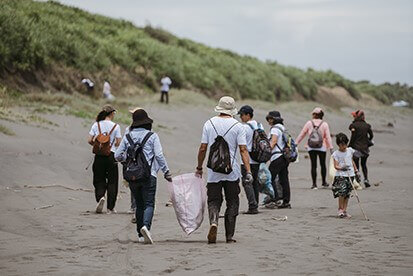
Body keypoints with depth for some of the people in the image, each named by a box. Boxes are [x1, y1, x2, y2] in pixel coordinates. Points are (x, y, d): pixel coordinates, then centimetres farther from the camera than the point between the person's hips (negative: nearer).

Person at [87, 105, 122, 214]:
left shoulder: (96, 125, 2)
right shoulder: (115, 126, -5)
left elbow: (90, 140, -1)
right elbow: (118, 143, -6)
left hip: (99, 156, 2)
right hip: (111, 156, -2)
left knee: (99, 180, 13)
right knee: (112, 181, 8)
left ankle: (100, 197, -17)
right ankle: (110, 208, 8)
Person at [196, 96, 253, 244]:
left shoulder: (209, 123, 2)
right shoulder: (237, 126, -3)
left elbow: (203, 148, 3)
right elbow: (243, 150, -9)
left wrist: (199, 168, 14)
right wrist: (248, 172, -9)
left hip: (213, 171, 1)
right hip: (232, 171, -1)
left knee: (214, 200, 7)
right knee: (232, 203, 10)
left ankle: (213, 221, -23)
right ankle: (229, 236, 10)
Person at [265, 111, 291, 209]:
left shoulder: (275, 128, -8)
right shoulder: (282, 128, 20)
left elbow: (273, 142, -18)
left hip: (278, 156, -9)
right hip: (285, 156, 9)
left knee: (271, 178, -7)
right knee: (284, 179, 8)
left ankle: (274, 201, -12)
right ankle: (286, 202, 6)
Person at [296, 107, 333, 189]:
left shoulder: (309, 123, 0)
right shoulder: (324, 124, -2)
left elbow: (302, 134, 5)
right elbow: (328, 137, -4)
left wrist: (296, 143, 16)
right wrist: (331, 148, -1)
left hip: (311, 148, 0)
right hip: (322, 147, 0)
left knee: (313, 165, 2)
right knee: (323, 165, 15)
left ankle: (314, 184, -1)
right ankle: (324, 182, 22)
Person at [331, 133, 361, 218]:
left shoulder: (350, 150, 10)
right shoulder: (336, 154, -5)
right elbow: (336, 166, -11)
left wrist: (356, 171, 22)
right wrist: (341, 168, -31)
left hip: (350, 175, 5)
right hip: (341, 175, -5)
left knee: (347, 194, 6)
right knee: (342, 192, -17)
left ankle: (344, 210, 13)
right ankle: (340, 209, -1)